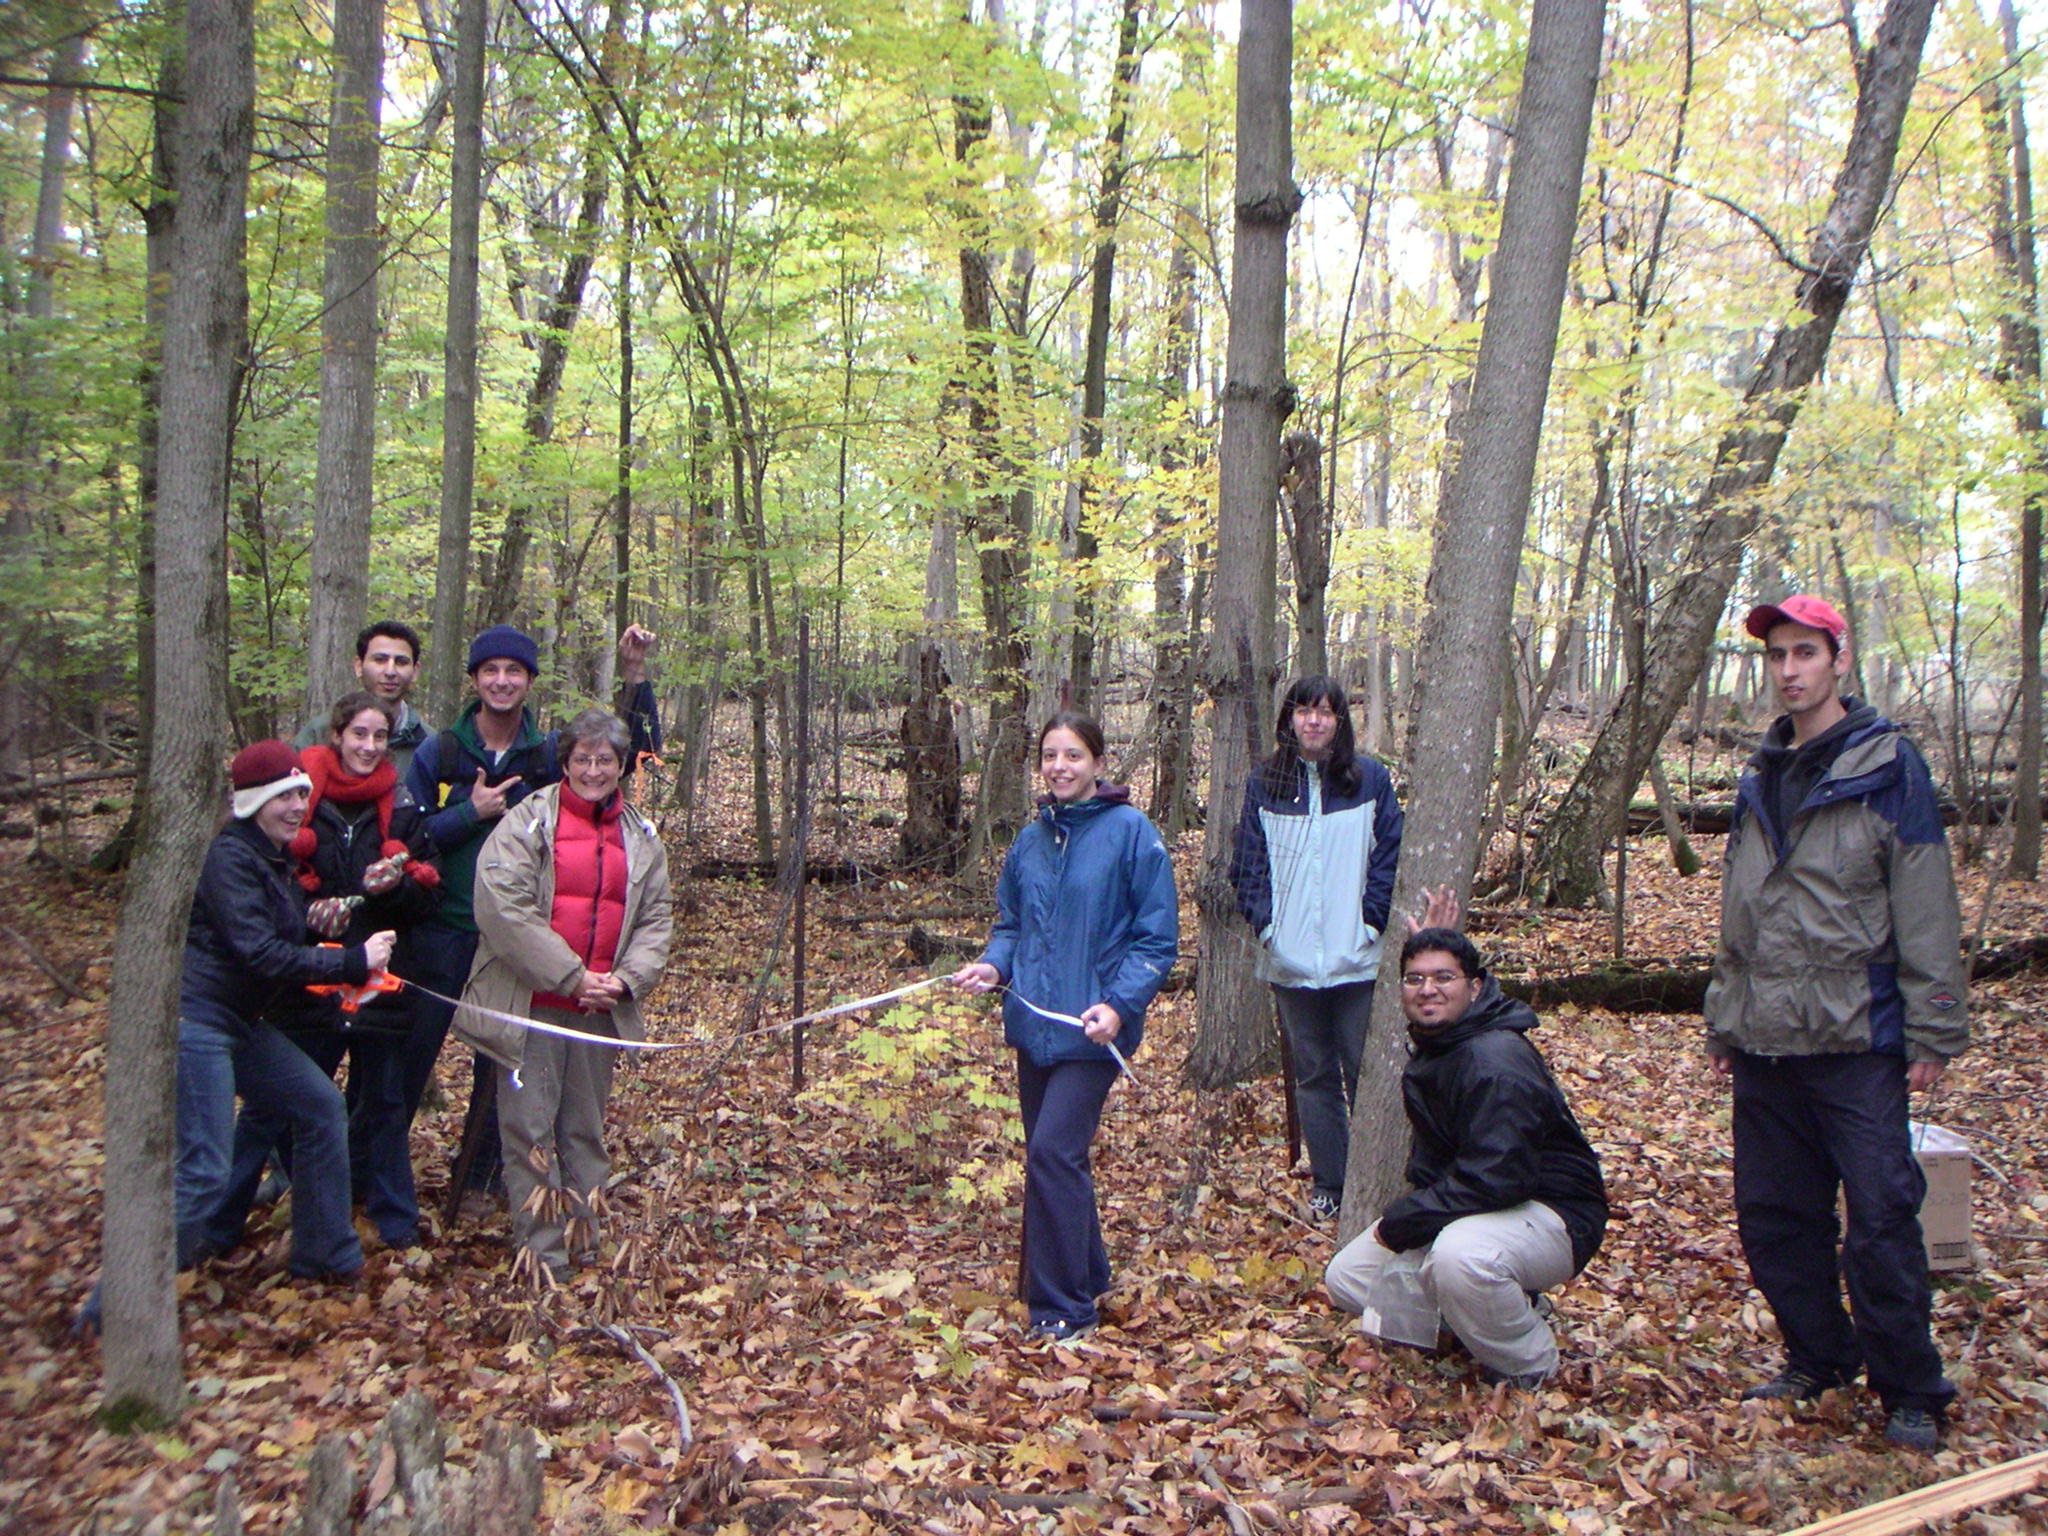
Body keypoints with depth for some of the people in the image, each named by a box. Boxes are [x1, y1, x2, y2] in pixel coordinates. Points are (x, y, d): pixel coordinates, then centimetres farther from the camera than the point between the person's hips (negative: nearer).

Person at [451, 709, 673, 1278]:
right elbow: (501, 906, -14)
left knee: (586, 1128, 13)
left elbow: (654, 920, 12)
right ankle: (542, 1253, 8)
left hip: (599, 1010, 4)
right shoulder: (526, 822, -4)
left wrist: (628, 979, -6)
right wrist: (569, 975, -15)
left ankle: (581, 1239, 25)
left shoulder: (642, 839, 11)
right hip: (530, 1005, -4)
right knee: (531, 1127, -1)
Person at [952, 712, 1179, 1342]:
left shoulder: (1129, 831, -9)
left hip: (1092, 1028, -6)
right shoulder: (1031, 840, 9)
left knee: (1053, 1153, -14)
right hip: (1033, 1023, 7)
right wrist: (993, 964, -3)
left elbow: (1157, 937, -8)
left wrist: (1119, 1005, -19)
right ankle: (1087, 1275, 34)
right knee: (1054, 1157, 15)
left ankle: (1061, 1309, -1)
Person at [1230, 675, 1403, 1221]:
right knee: (1313, 1074, 11)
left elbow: (1388, 859, 2)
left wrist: (1370, 923, -7)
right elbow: (1248, 864, 6)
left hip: (1357, 957, -2)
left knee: (1366, 1072, 1)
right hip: (1291, 960, 2)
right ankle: (1327, 1185, 21)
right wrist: (1265, 923, -5)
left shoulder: (1371, 779, 2)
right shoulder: (1264, 784, 6)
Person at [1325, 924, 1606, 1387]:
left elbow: (1497, 1177, -31)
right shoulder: (1429, 1052, 5)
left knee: (1459, 1255, -40)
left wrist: (1400, 1223, -24)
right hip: (1460, 1205, 9)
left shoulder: (1497, 1062, -25)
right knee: (1345, 1278, 7)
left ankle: (1530, 1368, -11)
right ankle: (1512, 1308, 13)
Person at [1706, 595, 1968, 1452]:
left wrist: (1933, 1030, -10)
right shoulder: (1760, 778, 14)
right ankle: (1818, 1357, 29)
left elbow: (1926, 910, -7)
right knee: (1772, 1216, 11)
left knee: (1882, 1219, -3)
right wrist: (1722, 1022, 18)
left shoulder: (1888, 767, -4)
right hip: (1765, 1043, 6)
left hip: (1857, 1040, -6)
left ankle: (1911, 1393, 13)